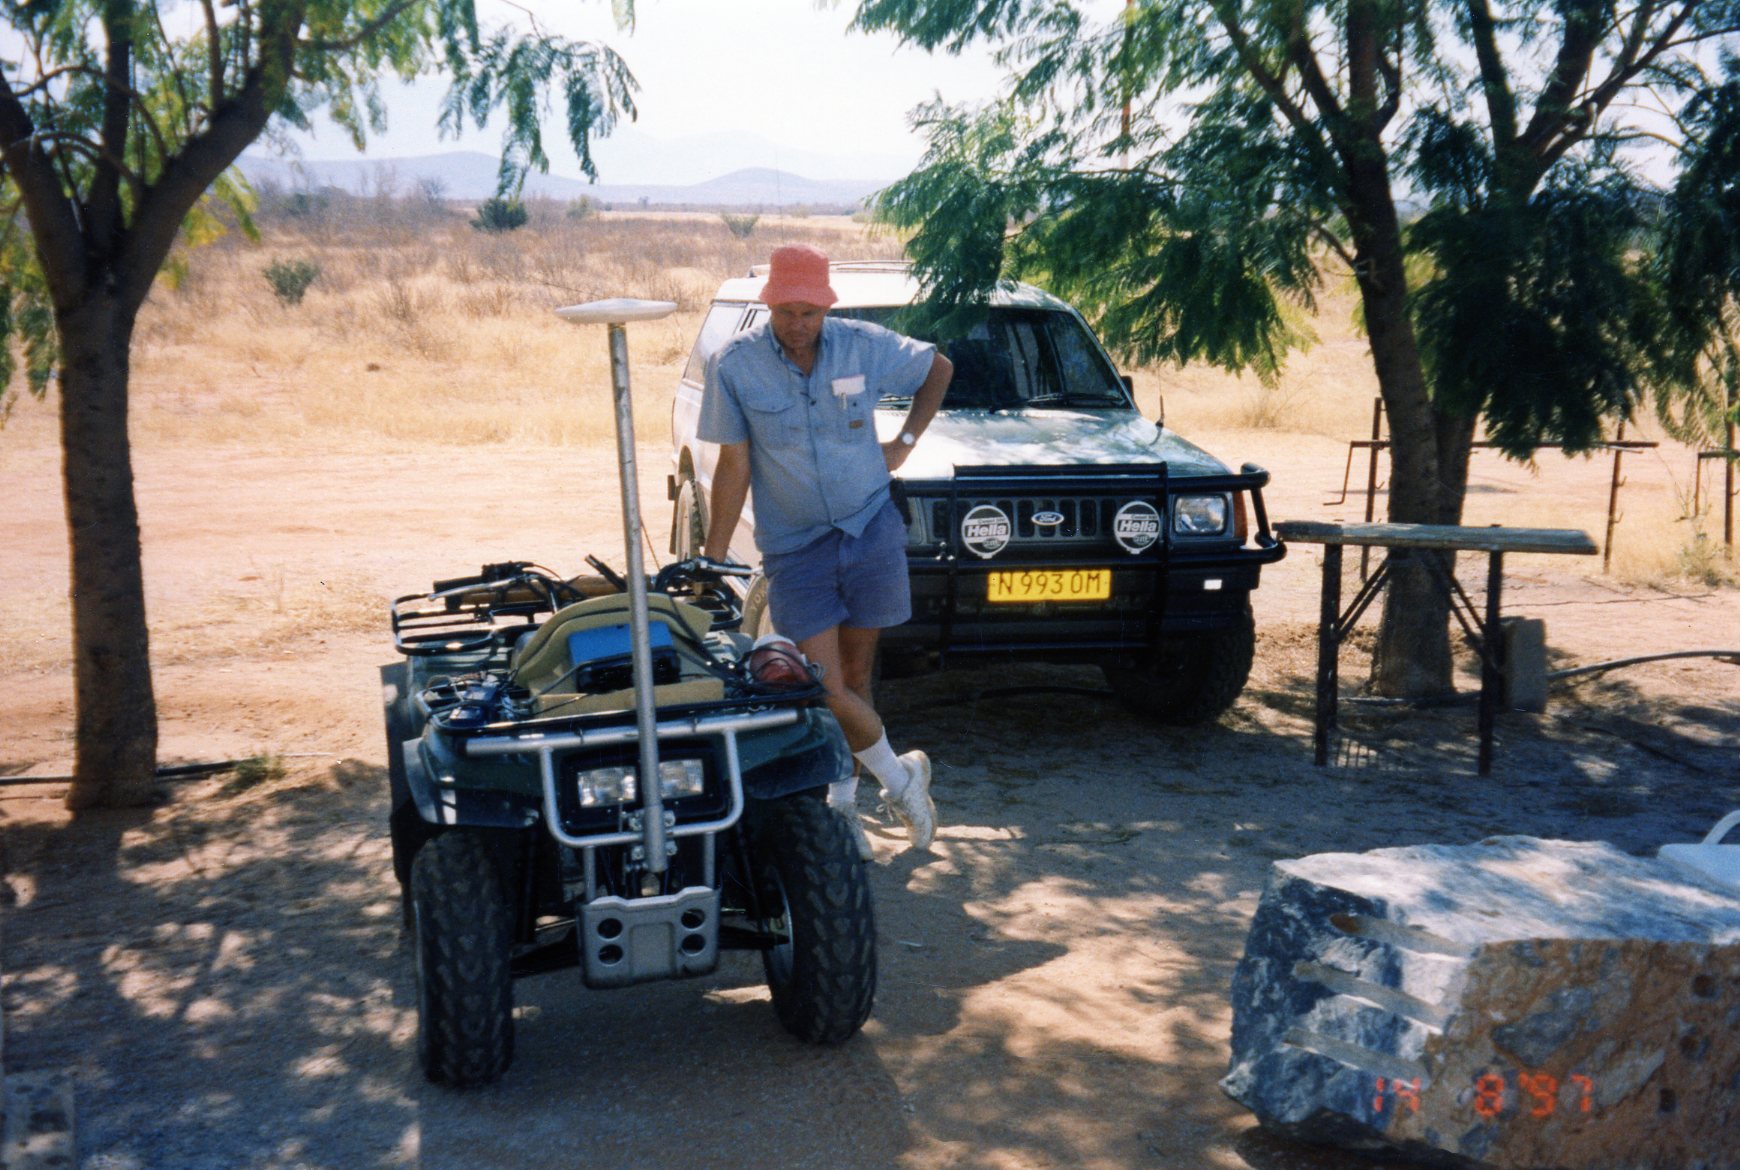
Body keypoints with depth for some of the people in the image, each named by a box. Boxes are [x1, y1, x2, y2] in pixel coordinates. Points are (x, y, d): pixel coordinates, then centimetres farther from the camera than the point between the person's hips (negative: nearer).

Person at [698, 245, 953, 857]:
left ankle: (842, 806, 24)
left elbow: (938, 368, 15)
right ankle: (901, 778, 16)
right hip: (793, 548, -1)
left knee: (856, 677, 8)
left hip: (871, 530, 1)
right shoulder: (735, 364, -8)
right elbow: (734, 467, -5)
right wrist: (712, 559, -6)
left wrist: (906, 441, 6)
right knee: (826, 688, -8)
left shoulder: (865, 346, -4)